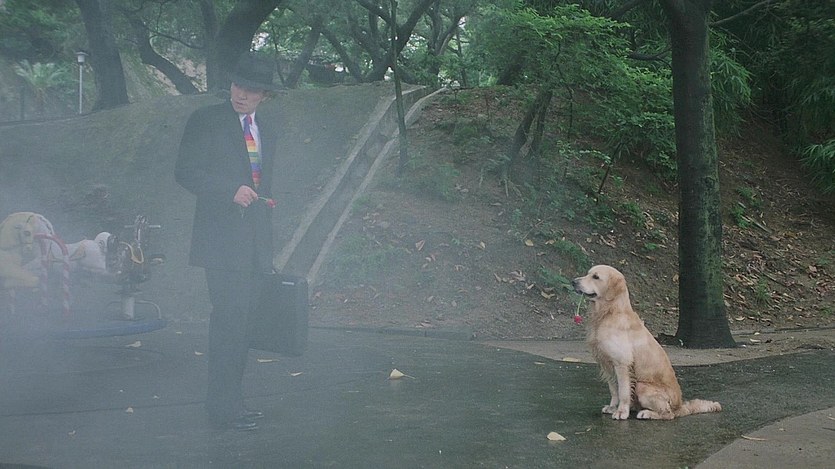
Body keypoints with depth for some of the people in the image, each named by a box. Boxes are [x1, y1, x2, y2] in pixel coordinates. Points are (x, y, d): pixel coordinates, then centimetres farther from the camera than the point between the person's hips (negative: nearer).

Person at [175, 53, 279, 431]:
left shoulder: (268, 129, 17)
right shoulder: (205, 120, -2)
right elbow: (185, 172, -8)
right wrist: (231, 191, -22)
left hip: (255, 244, 7)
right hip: (222, 240, -6)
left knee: (241, 324, 9)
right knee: (229, 321, -10)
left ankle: (232, 402, 17)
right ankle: (223, 409, -4)